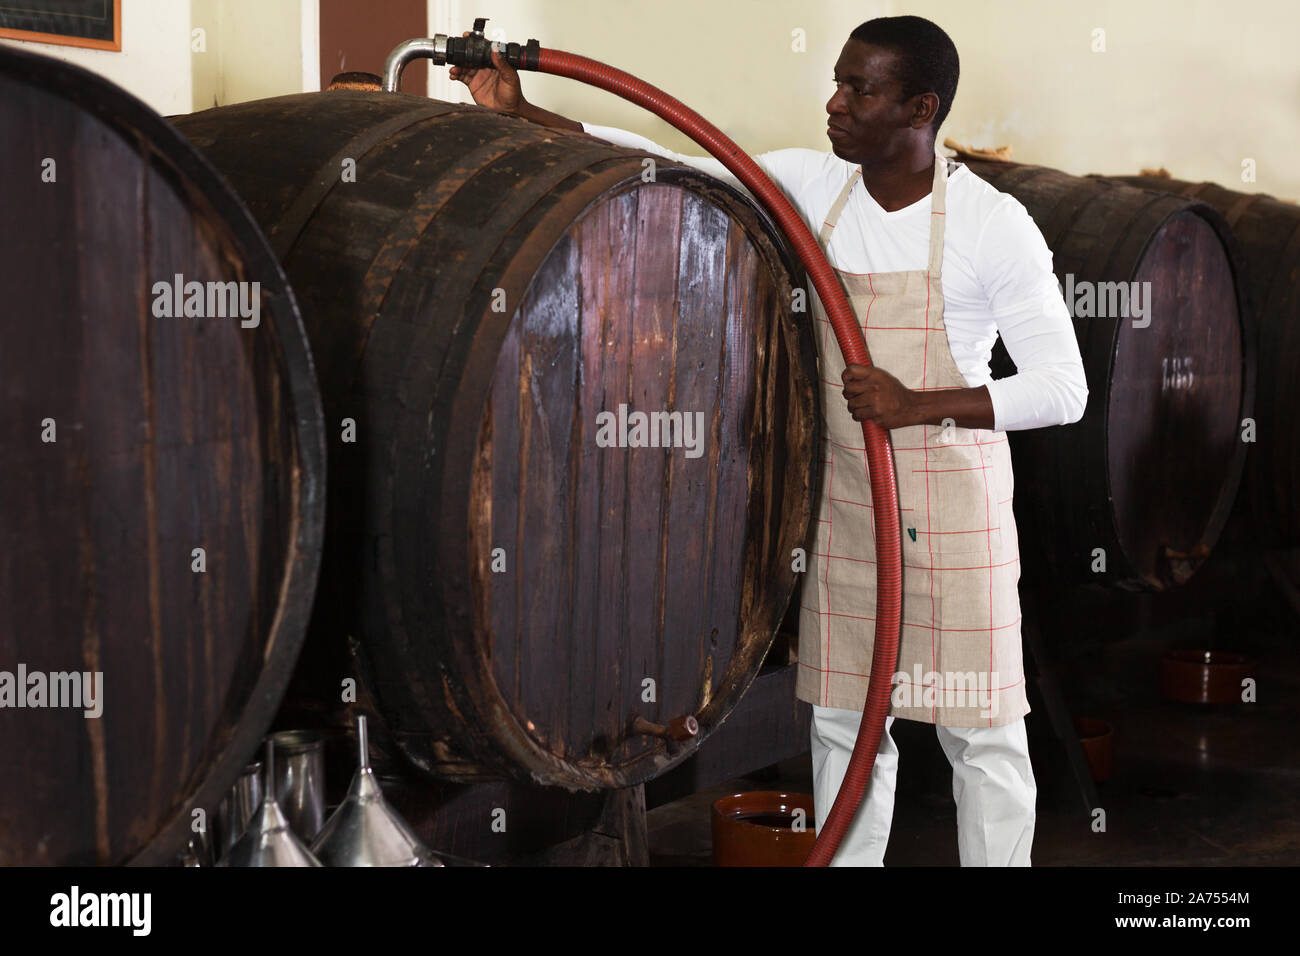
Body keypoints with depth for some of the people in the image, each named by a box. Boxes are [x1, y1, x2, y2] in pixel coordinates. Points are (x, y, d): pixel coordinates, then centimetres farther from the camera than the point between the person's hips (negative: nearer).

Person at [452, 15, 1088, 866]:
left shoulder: (993, 224, -13)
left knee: (982, 732, 4)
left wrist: (917, 404, -24)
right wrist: (520, 113, -4)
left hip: (954, 516, -5)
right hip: (843, 510, 5)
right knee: (843, 723, 13)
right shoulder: (811, 187, 0)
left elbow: (1062, 389, -14)